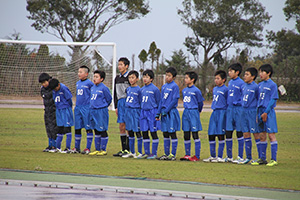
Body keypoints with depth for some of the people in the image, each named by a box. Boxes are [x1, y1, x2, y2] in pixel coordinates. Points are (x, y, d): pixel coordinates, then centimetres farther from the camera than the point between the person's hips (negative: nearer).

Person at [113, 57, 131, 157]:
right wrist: (116, 106, 15)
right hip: (120, 103, 7)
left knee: (127, 126, -7)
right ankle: (123, 149, 10)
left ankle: (128, 149, -4)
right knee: (121, 127, 6)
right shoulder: (117, 78, 15)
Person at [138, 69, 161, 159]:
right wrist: (141, 110, 13)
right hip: (143, 112, 6)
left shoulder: (155, 89, -8)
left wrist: (158, 114, -4)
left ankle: (154, 153, 4)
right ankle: (146, 153, 15)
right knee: (144, 134, 8)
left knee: (153, 133, -1)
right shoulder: (142, 89, 10)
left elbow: (158, 102, -3)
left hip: (152, 112, -6)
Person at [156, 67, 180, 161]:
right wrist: (158, 113, 11)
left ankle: (173, 155, 1)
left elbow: (174, 100, -13)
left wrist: (166, 111, -16)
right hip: (164, 112, 7)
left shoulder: (175, 86, -8)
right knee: (165, 134, 9)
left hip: (171, 112, -7)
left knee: (172, 133, -2)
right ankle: (166, 154, 15)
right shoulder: (164, 87, 13)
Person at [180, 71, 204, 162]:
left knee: (195, 135, -4)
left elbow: (200, 102, 1)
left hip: (194, 113, -6)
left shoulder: (196, 91, -9)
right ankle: (187, 155, 14)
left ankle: (197, 156, -2)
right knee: (186, 135, 7)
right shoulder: (184, 90, 10)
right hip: (185, 113, 6)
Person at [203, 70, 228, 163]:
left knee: (220, 135, -4)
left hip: (221, 113, -7)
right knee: (211, 135, 6)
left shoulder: (225, 89, -6)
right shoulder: (214, 89, 16)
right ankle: (212, 156, 15)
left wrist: (225, 112, -7)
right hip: (214, 113, 7)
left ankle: (220, 157, 1)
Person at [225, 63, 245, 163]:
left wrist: (238, 103, -18)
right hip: (229, 109, 7)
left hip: (238, 109, -7)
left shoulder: (241, 83, -9)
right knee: (228, 132, 6)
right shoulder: (230, 82, 13)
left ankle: (240, 157, 4)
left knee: (239, 132, -1)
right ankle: (229, 156, 14)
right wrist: (228, 104, 14)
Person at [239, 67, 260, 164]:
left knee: (256, 134, -4)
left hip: (252, 112, -7)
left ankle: (261, 157, 2)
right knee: (246, 134, 8)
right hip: (244, 111, 7)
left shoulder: (255, 87, -10)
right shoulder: (244, 86, 11)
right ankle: (248, 157, 15)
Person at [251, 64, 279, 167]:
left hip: (269, 112, -7)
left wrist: (266, 112, -15)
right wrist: (258, 113, 12)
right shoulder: (260, 85, 14)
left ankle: (274, 159, -5)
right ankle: (262, 158, 15)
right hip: (261, 111, 7)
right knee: (262, 136, 10)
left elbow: (273, 100, -11)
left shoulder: (272, 85, -7)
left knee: (271, 135, -7)